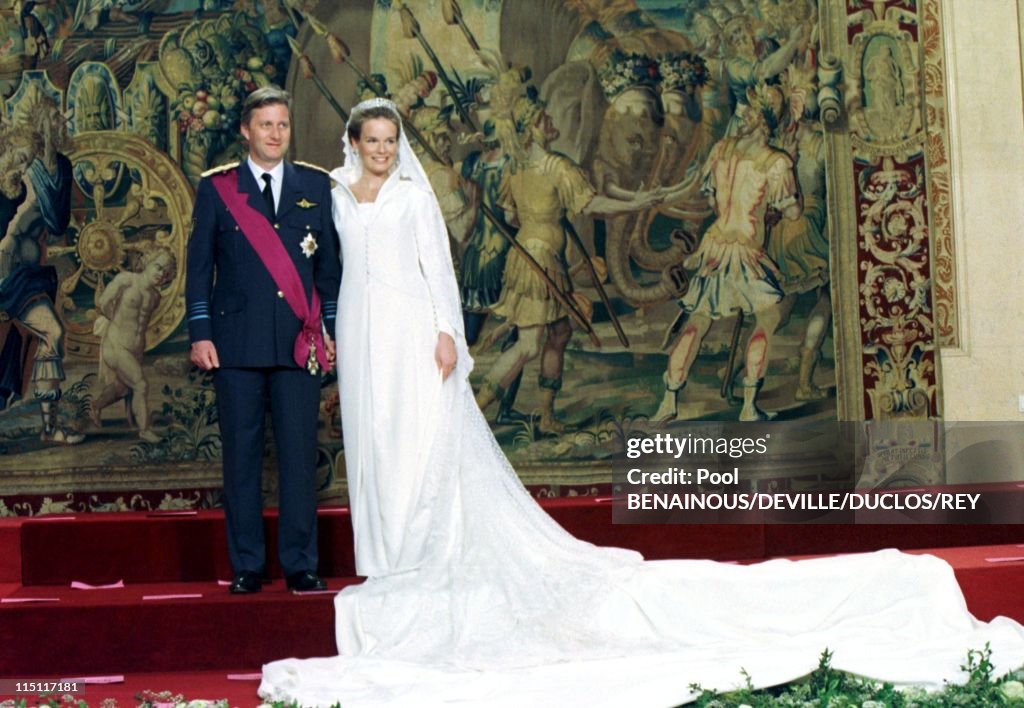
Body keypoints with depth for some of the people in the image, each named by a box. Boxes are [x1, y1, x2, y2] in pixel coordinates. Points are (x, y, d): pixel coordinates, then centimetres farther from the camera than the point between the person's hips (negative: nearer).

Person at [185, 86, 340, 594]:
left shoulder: (315, 185, 12)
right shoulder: (216, 188, 7)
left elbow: (328, 262, 12)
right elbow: (199, 265, 6)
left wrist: (333, 328, 6)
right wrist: (200, 333, -1)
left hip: (301, 341, 1)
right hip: (237, 341, -1)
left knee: (300, 454, 2)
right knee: (241, 456, 3)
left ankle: (300, 564, 12)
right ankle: (246, 566, 13)